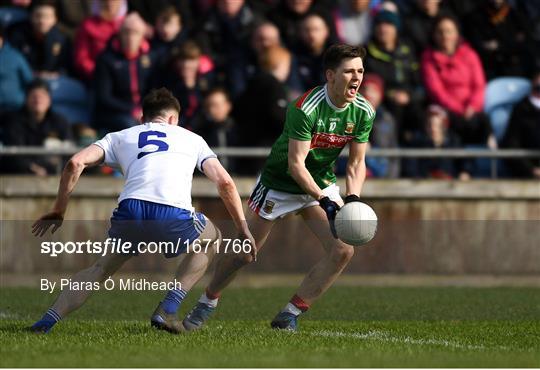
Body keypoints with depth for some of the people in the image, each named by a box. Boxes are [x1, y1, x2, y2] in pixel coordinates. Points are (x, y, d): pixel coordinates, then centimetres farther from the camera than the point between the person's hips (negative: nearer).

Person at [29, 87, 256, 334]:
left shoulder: (119, 137, 29)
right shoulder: (192, 139, 29)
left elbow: (75, 163, 15)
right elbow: (225, 182, 20)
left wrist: (58, 212, 22)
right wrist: (243, 230, 26)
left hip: (130, 214, 1)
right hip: (175, 218, -1)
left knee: (100, 269, 26)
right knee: (212, 239, 31)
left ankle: (47, 321, 8)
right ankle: (167, 309, 18)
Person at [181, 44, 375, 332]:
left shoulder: (363, 112, -12)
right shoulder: (305, 108, -30)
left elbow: (356, 163, -3)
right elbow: (295, 163, -30)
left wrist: (353, 199, -21)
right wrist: (324, 202, -36)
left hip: (321, 184, 5)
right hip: (279, 184, -5)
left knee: (343, 251, -13)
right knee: (244, 254, 1)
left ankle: (290, 314, 0)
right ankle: (206, 304, 27)